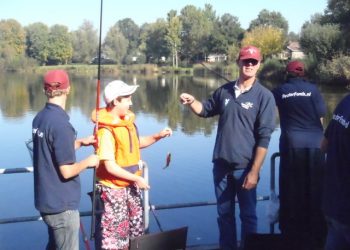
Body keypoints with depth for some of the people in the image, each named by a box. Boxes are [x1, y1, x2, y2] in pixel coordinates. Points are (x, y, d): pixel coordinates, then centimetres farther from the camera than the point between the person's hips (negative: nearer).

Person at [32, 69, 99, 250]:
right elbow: (67, 171, -22)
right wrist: (88, 161, -6)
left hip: (46, 200, 8)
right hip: (62, 204, -8)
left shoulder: (39, 118, 2)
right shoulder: (61, 124, -24)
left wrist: (80, 142, 13)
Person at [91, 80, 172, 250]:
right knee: (114, 235, 3)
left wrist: (158, 136, 6)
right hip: (113, 188, -8)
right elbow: (110, 167, -23)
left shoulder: (128, 120, 3)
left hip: (131, 185, 8)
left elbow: (136, 143, 19)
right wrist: (136, 179, -17)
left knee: (136, 228, 20)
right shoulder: (106, 130, -22)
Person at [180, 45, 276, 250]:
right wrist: (192, 101, -1)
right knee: (224, 213, 16)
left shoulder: (264, 96, -9)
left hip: (245, 167, -4)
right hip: (221, 165, 4)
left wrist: (254, 171, -16)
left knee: (248, 215, 9)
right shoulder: (225, 90, 5)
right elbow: (206, 110, 22)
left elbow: (264, 138, -12)